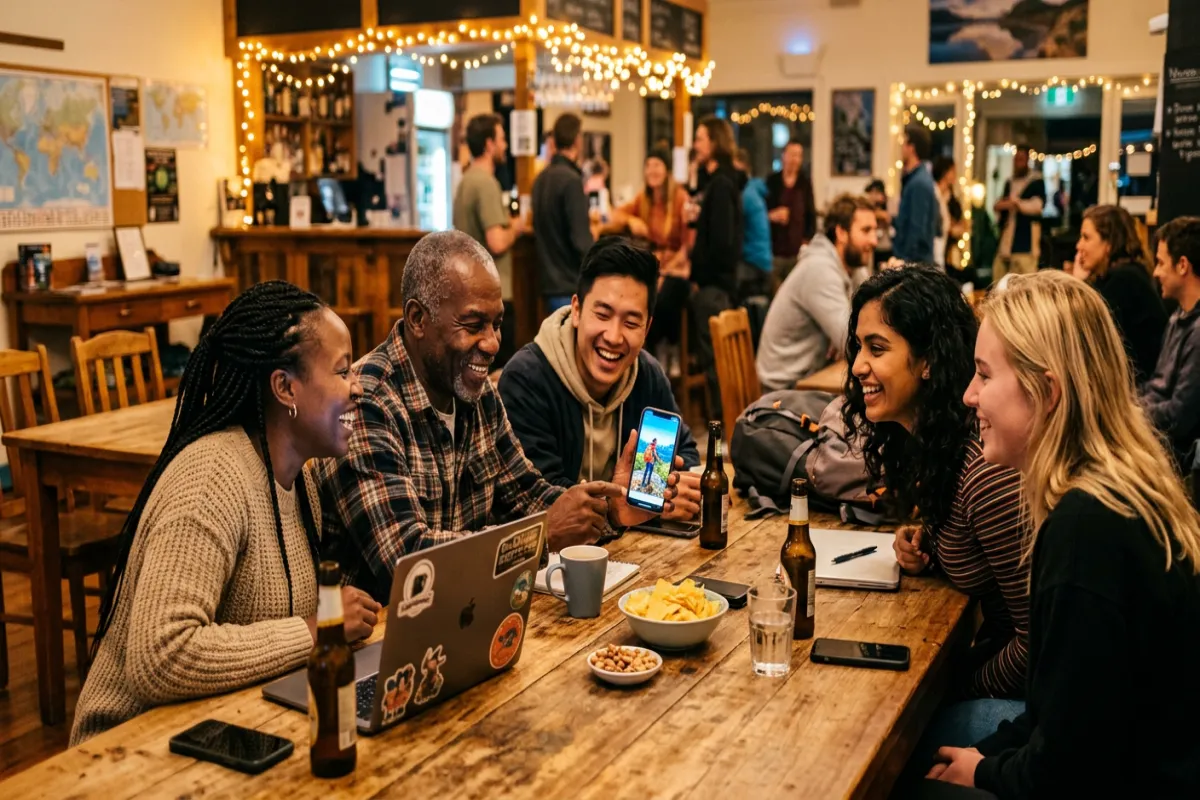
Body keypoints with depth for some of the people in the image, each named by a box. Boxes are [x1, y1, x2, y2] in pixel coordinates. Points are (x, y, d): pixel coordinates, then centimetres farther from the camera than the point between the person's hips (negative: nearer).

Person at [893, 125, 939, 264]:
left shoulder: (919, 183, -17)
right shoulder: (914, 179, 13)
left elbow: (917, 230, -21)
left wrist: (906, 261, -19)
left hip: (914, 262, -9)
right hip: (908, 258, 9)